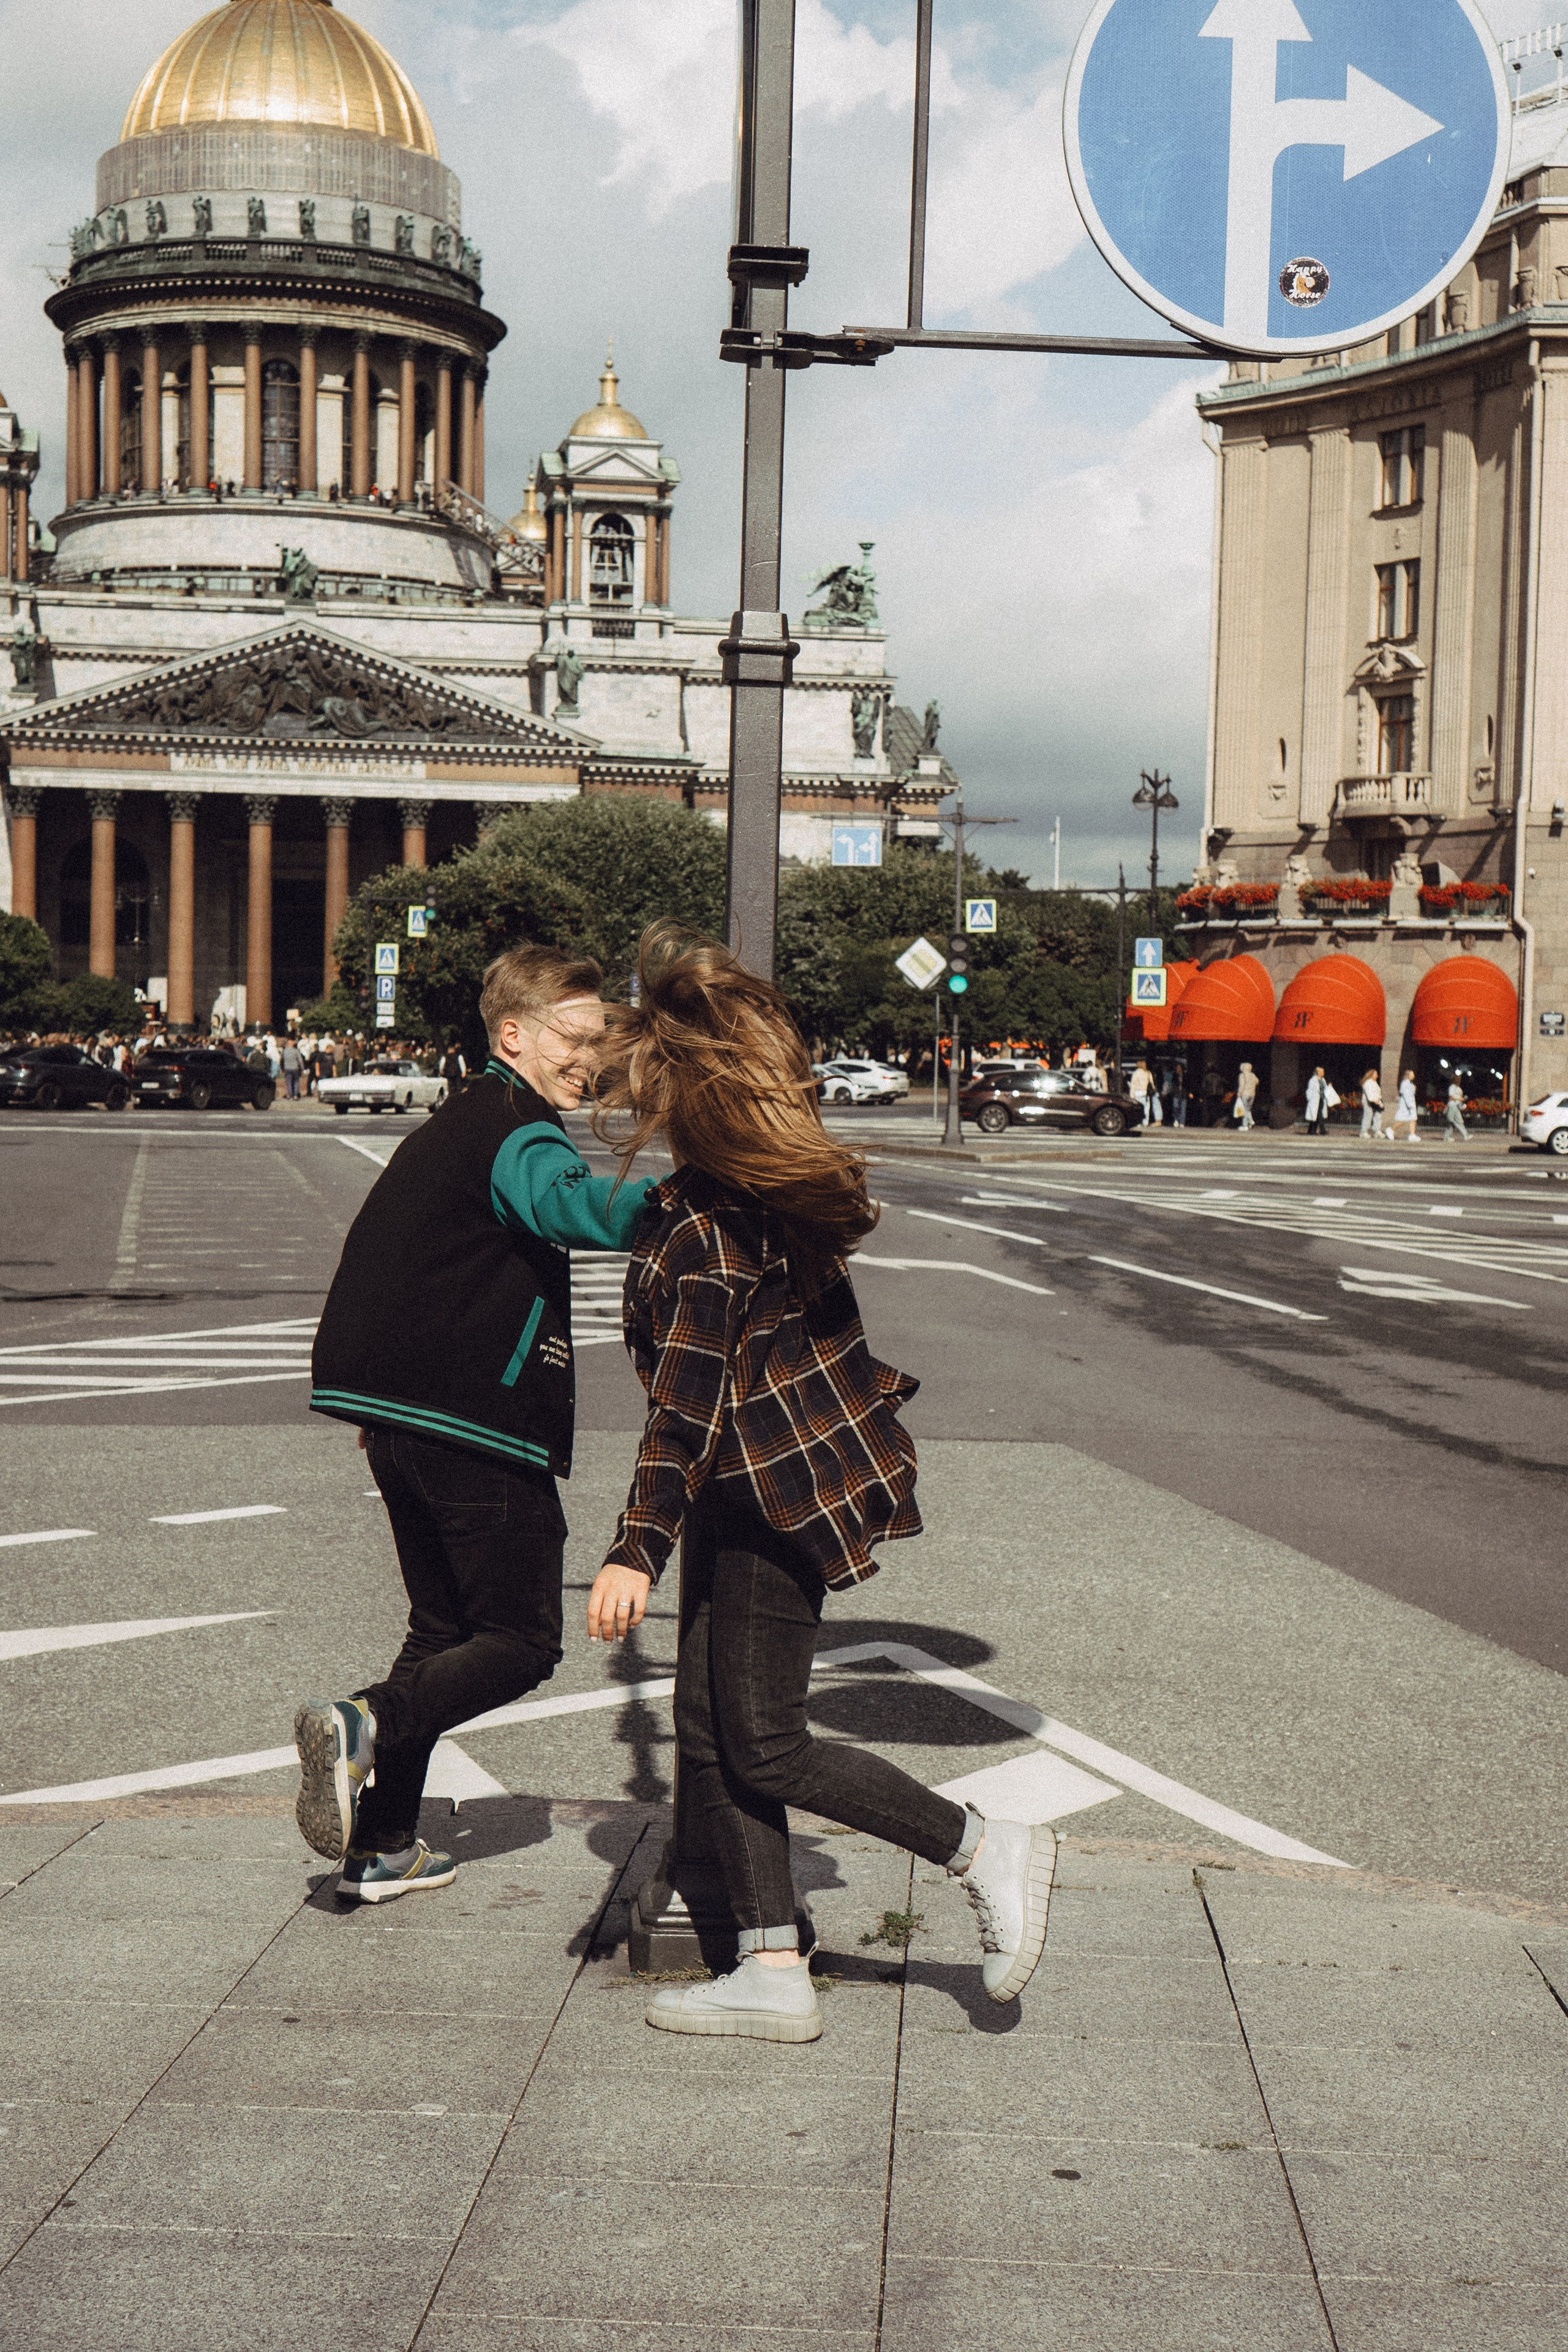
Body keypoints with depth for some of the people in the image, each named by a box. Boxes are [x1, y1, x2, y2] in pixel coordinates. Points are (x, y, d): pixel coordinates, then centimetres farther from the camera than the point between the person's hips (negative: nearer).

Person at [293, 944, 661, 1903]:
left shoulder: (453, 1125, 20)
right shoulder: (520, 1138, -11)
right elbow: (578, 1208, -36)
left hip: (398, 1421, 9)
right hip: (479, 1430, -9)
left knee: (444, 1630, 18)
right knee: (521, 1643, 0)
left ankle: (383, 1844, 18)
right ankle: (365, 1723, -19)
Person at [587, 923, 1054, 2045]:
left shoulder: (703, 1231, -23)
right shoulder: (783, 1185, 2)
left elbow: (687, 1407, -26)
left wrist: (637, 1553, -26)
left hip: (778, 1493, -10)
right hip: (755, 1493, 10)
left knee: (764, 1746, 0)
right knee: (711, 1729, 10)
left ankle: (985, 1848, 10)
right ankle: (774, 1973, 13)